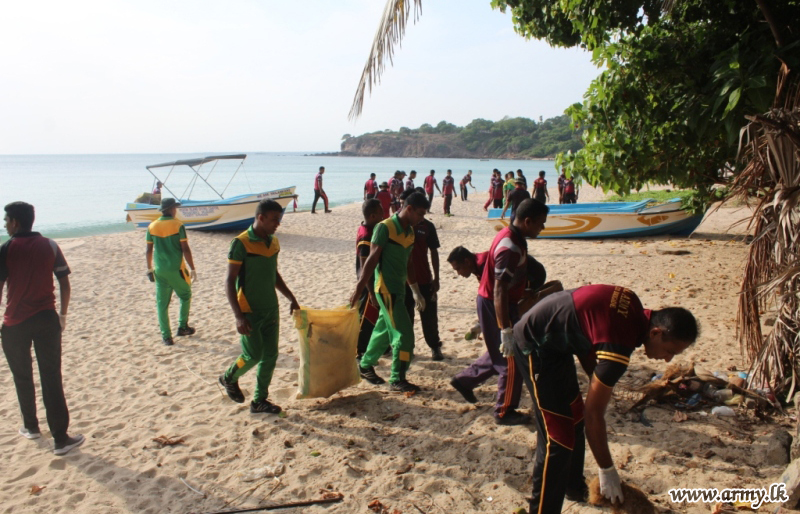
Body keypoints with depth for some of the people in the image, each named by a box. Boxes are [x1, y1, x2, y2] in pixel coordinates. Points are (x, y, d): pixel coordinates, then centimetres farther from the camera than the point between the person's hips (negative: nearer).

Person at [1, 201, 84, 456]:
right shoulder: (50, 246, 1)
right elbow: (64, 283, 2)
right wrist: (63, 315, 12)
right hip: (47, 320, 2)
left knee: (22, 378, 18)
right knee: (52, 378, 3)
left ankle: (31, 427, 33)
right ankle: (60, 439, 1)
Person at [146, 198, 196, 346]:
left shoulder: (152, 227, 4)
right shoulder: (178, 226, -8)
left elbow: (149, 251, 7)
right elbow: (185, 249, -10)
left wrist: (149, 269, 17)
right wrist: (192, 268, -5)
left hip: (159, 271, 3)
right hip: (176, 269, -3)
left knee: (162, 303, 7)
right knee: (185, 296, 19)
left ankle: (166, 336, 8)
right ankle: (182, 327, 22)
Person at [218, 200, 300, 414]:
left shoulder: (274, 242, 5)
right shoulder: (241, 243, -16)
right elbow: (229, 282, -16)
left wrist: (291, 298, 18)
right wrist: (238, 316, -22)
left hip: (271, 309, 7)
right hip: (249, 312, -6)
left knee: (270, 356, 8)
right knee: (253, 355, -1)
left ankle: (259, 400, 21)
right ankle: (229, 378, 29)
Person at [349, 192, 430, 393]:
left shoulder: (410, 231, 11)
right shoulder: (385, 228, -14)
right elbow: (372, 259, -17)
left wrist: (416, 291, 20)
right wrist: (358, 289, -19)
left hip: (399, 289, 8)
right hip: (386, 288, -8)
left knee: (384, 330, 18)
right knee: (404, 334, -7)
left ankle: (365, 365, 35)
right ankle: (397, 379, 5)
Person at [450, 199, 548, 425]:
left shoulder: (511, 236, 5)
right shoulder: (510, 247, -26)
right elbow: (499, 291, -30)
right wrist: (505, 329, -30)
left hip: (493, 303, 10)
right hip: (495, 306, -10)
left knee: (500, 353, 23)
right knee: (512, 360, 1)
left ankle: (464, 380, 37)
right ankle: (505, 412, 16)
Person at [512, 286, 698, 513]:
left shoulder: (635, 309, -5)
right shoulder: (618, 347, -30)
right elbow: (593, 415, -22)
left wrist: (598, 381, 8)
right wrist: (607, 471, -10)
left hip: (556, 339, 10)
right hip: (535, 345, -10)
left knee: (574, 416, 21)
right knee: (558, 439, -9)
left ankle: (573, 487, 40)